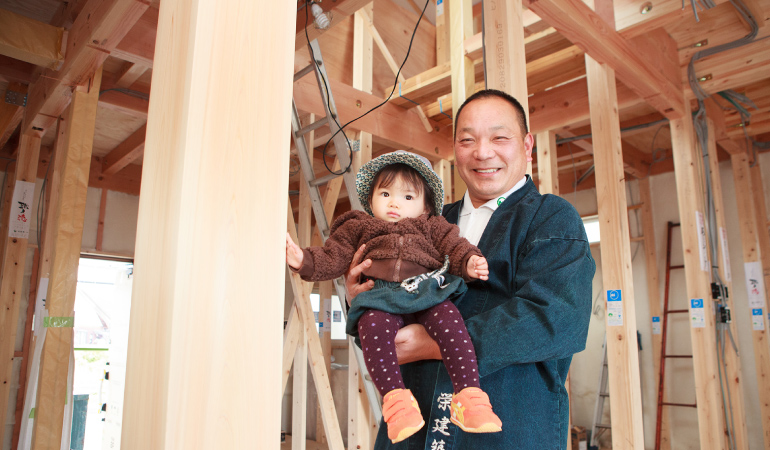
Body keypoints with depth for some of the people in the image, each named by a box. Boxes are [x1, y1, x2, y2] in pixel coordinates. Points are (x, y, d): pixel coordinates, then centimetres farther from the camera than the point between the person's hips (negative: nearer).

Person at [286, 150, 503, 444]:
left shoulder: (431, 225, 27)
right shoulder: (357, 228, 24)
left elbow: (453, 245, 15)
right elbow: (332, 259, 15)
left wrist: (469, 261, -7)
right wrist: (303, 260, -3)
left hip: (428, 292, 1)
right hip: (382, 299, 0)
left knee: (448, 318, -30)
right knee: (373, 324, -34)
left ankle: (468, 396, -26)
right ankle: (395, 398, -30)